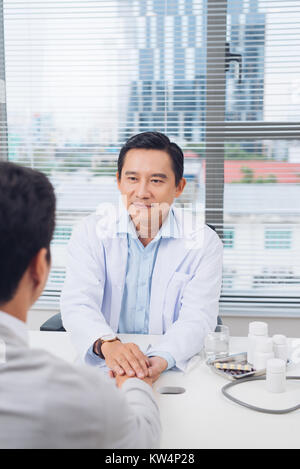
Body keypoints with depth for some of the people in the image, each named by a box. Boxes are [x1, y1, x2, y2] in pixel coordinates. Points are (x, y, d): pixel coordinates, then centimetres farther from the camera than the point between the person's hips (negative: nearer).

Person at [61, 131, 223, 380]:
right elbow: (78, 303, -11)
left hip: (174, 369, 0)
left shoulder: (204, 242, 0)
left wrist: (161, 358, -31)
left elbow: (197, 318, -10)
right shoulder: (91, 231, 1)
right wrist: (108, 344, -32)